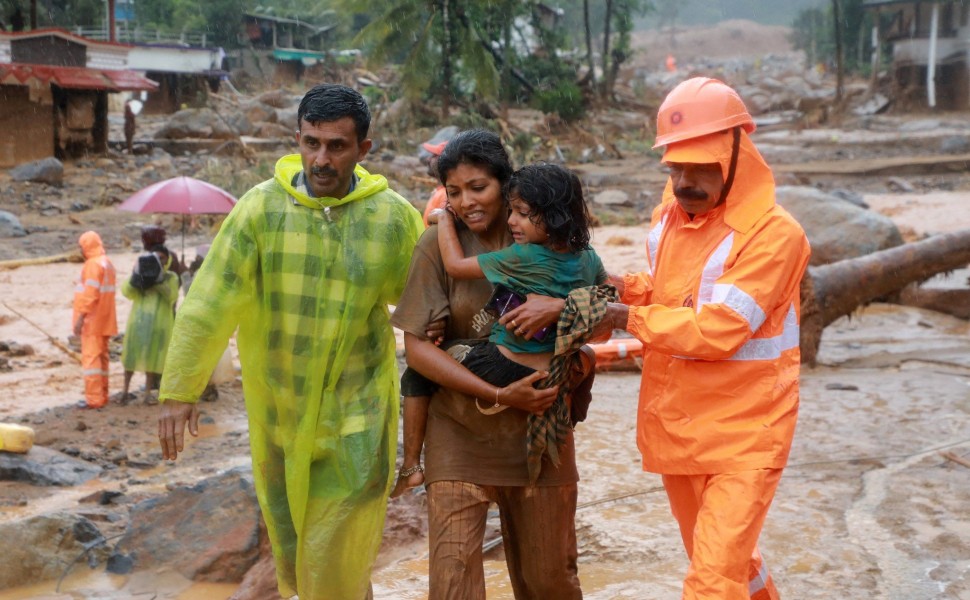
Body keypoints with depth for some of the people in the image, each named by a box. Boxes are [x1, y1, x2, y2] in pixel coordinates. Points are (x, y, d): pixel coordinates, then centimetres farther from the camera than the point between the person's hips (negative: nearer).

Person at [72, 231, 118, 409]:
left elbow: (91, 294, -21)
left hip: (93, 320, -9)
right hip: (105, 321, 9)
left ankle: (94, 398, -9)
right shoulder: (107, 263, 15)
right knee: (101, 357, 13)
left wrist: (80, 317, -20)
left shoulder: (93, 264, -14)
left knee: (90, 357, -7)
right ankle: (102, 395, 17)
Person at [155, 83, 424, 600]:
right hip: (276, 406, 2)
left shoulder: (394, 217, -8)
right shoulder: (262, 207, -10)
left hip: (356, 409, -1)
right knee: (287, 534, 20)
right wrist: (179, 388, -11)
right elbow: (211, 300, -9)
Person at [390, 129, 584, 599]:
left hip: (539, 427, 2)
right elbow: (417, 347, -8)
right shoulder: (438, 244, -6)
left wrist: (563, 305, -25)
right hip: (460, 432, -1)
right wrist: (498, 396, -17)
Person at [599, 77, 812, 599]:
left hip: (743, 435, -7)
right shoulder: (669, 217, 5)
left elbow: (717, 330, -25)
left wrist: (626, 317, -18)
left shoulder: (773, 233, -19)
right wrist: (624, 287, 0)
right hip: (675, 427, 7)